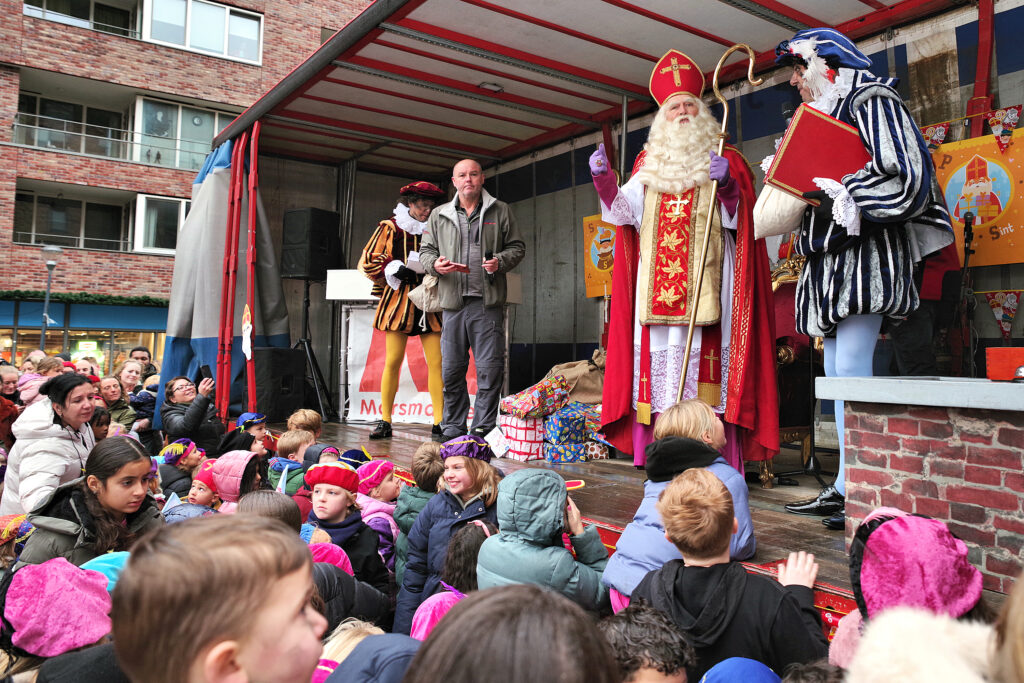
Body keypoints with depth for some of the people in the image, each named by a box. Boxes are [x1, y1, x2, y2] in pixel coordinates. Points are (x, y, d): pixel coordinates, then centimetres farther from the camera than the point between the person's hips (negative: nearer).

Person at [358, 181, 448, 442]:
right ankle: (385, 422, 5)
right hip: (398, 300, -2)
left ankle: (438, 424, -2)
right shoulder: (389, 228, 7)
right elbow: (367, 262, 5)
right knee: (392, 361, -4)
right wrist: (394, 268, -9)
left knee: (437, 363, -6)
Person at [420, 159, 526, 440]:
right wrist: (435, 264, -5)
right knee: (451, 370, 5)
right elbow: (425, 250, 18)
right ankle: (452, 431, 16)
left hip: (488, 302, -2)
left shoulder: (500, 211, 11)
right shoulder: (439, 215, 16)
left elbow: (517, 247, 12)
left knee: (489, 369, -3)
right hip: (452, 302, 2)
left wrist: (501, 261, -8)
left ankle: (483, 431, 6)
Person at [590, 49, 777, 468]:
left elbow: (739, 217, 4)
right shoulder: (648, 162, 21)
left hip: (704, 279, -2)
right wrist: (603, 180, -7)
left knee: (705, 354, -10)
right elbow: (625, 209, 9)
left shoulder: (726, 160, 14)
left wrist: (728, 185, -15)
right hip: (657, 280, 2)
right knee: (657, 355, -3)